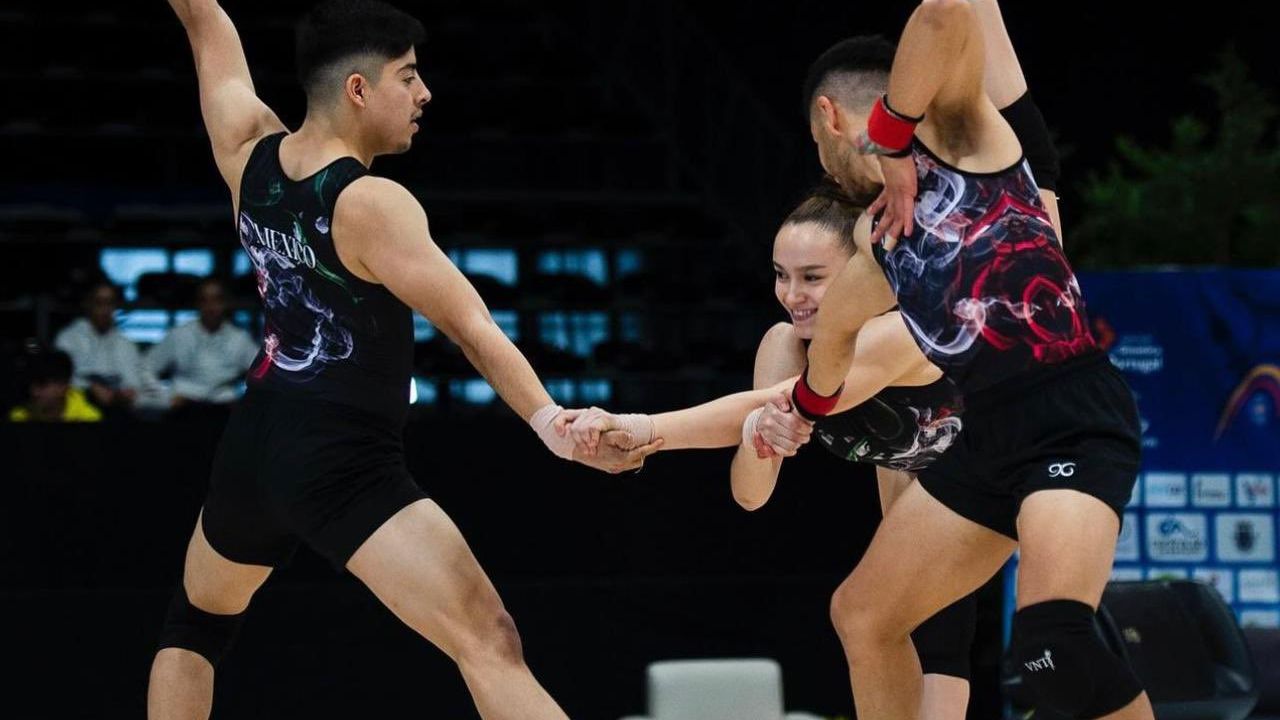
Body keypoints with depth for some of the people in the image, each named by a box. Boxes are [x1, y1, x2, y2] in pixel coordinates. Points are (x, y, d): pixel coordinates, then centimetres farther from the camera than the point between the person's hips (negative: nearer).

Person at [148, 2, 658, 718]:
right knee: (490, 643, -20)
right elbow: (472, 327, -28)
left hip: (255, 443, 8)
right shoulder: (372, 205, -17)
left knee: (196, 624, 32)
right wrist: (549, 421, -36)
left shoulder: (251, 151, 2)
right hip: (345, 465, -8)